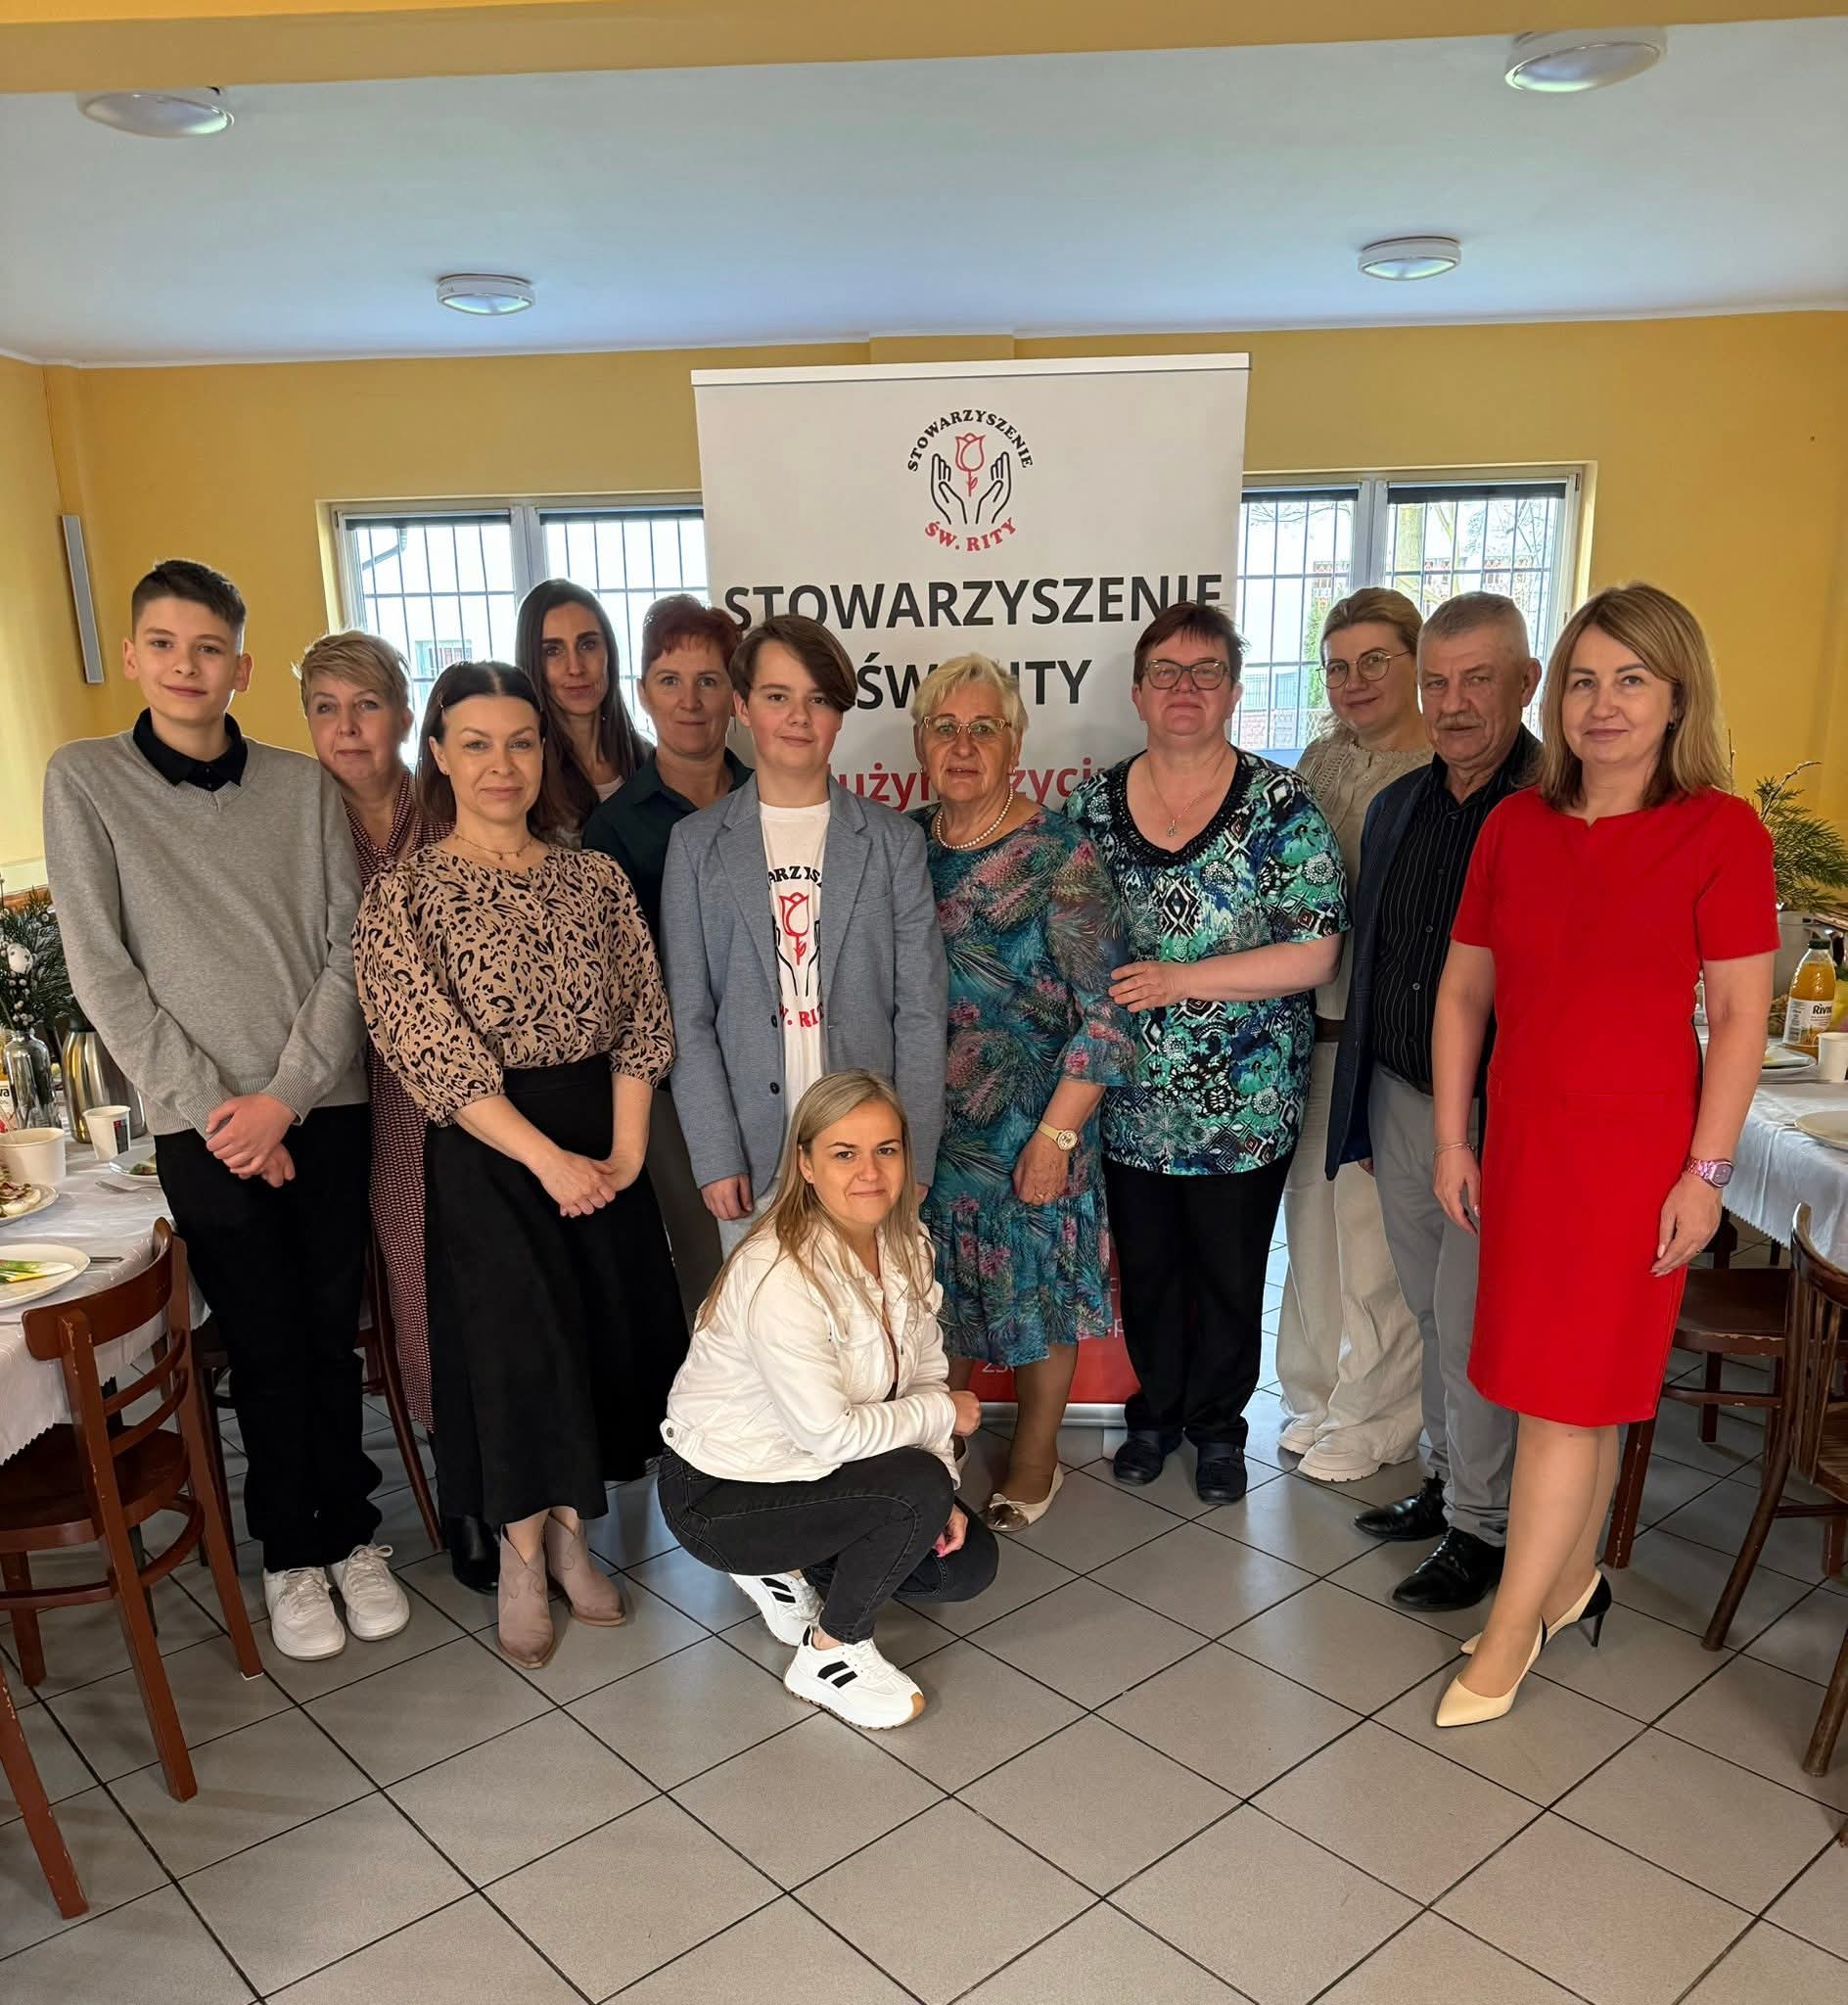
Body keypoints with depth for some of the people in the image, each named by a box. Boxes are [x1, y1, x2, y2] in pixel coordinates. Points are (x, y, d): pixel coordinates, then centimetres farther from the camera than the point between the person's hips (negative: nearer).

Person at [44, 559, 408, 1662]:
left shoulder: (305, 785, 4)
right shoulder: (85, 778, 0)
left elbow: (348, 948, 0)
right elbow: (102, 970, -4)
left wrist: (285, 1096, -9)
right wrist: (213, 1109, -9)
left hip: (323, 1105, 2)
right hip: (204, 1125, -1)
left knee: (334, 1332, 9)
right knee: (266, 1344, 6)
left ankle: (352, 1531, 28)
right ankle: (291, 1552, 26)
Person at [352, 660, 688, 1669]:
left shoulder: (595, 878, 5)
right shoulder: (404, 893, -6)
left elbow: (641, 1020, 3)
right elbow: (433, 1054, -13)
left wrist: (627, 1149, -8)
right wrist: (549, 1160, -17)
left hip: (602, 1144, 4)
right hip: (485, 1153, -4)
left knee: (601, 1335, 9)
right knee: (518, 1347, 1)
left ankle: (570, 1532, 31)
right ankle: (522, 1560, 24)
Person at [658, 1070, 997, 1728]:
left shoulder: (905, 1246, -5)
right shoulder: (778, 1274, -31)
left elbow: (927, 1373, -1)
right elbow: (830, 1432, -30)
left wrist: (940, 1498, -12)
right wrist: (944, 1414, -17)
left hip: (810, 1472, 8)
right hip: (718, 1497, -8)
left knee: (969, 1557, 2)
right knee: (918, 1485, -25)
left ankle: (790, 1568, 18)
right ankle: (831, 1655, -2)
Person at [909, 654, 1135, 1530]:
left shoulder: (1058, 855, -13)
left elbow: (1103, 1011, -14)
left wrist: (1056, 1134, -16)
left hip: (1032, 1126, -4)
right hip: (921, 1124, 4)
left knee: (1038, 1286, 12)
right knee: (938, 1290, 16)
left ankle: (1034, 1456, 34)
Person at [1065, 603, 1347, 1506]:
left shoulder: (1280, 805, -9)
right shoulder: (1092, 804, 1)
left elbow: (1314, 953, -15)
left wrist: (1180, 980, -20)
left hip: (1242, 1106, -2)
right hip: (1128, 1102, 3)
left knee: (1229, 1274, 13)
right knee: (1144, 1266, 17)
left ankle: (1217, 1424, 36)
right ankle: (1155, 1411, 40)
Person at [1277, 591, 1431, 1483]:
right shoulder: (1321, 760, 10)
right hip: (1314, 1024, 6)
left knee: (1376, 1233, 4)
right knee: (1312, 1217, 15)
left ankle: (1373, 1419, 23)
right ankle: (1316, 1394, 34)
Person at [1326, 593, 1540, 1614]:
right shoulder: (1396, 806, 8)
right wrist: (1360, 1103, 16)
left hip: (1500, 1120, -6)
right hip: (1397, 1104, 6)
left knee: (1473, 1328, 4)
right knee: (1434, 1313, 19)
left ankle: (1484, 1526, 23)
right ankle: (1447, 1479, 38)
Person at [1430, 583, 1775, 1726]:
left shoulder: (1720, 832, -8)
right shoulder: (1515, 827, 4)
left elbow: (1740, 1017, -8)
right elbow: (1463, 993, 7)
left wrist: (1705, 1172, -10)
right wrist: (1452, 1142, 6)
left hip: (1632, 1148, -4)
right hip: (1522, 1140, 4)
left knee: (1567, 1389, 2)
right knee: (1585, 1382, 16)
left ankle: (1512, 1630, 16)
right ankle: (1575, 1580, 34)